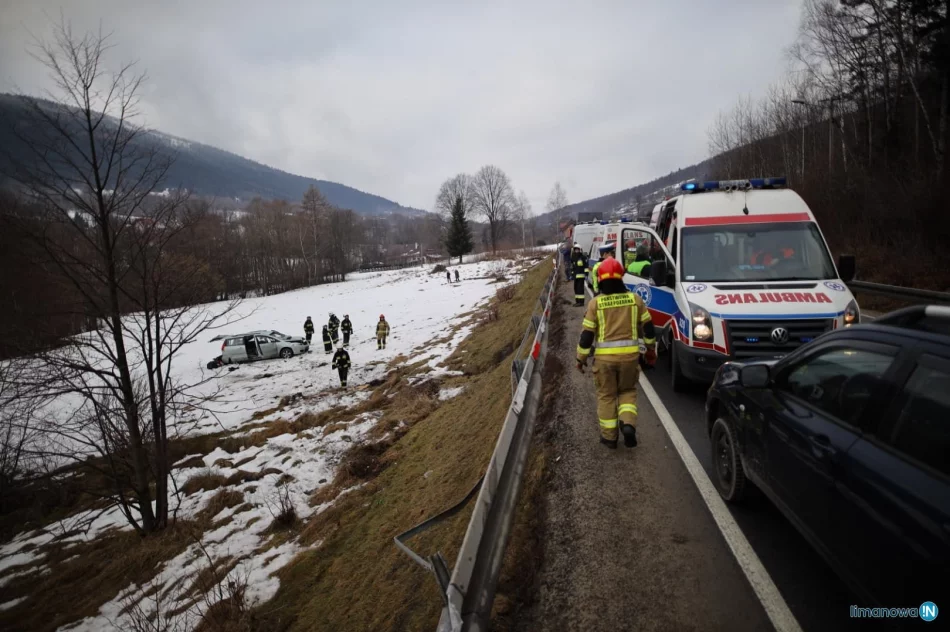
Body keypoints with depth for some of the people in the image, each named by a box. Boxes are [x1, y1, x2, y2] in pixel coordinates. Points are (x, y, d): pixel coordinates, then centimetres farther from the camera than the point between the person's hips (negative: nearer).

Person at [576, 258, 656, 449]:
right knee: (628, 391, 21)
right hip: (630, 355, 2)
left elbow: (587, 334, -5)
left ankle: (609, 436, 17)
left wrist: (581, 357, 6)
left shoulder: (595, 303, -6)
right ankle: (628, 423, 0)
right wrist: (651, 349, 22)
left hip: (604, 356, -1)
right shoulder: (635, 299, 0)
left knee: (606, 395, 13)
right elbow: (647, 327, 7)